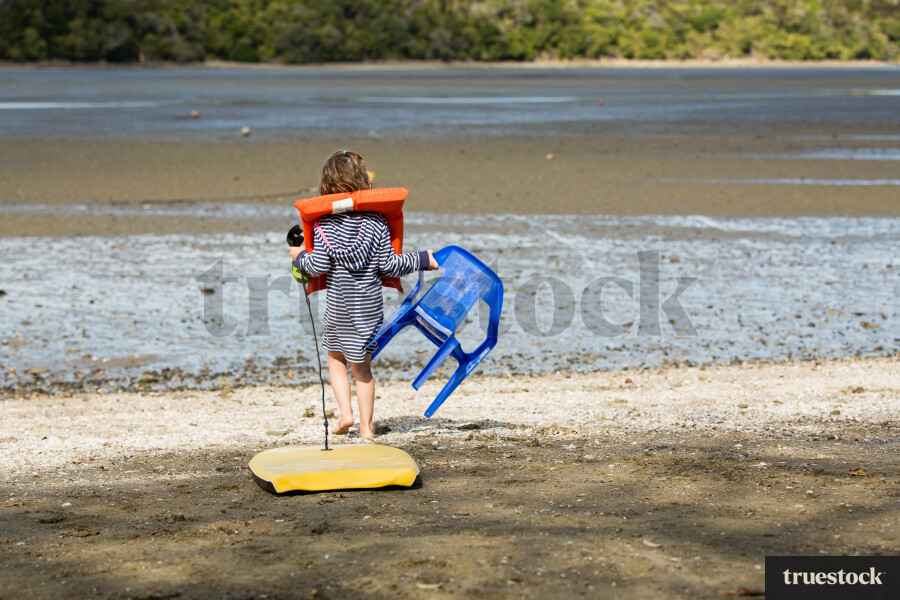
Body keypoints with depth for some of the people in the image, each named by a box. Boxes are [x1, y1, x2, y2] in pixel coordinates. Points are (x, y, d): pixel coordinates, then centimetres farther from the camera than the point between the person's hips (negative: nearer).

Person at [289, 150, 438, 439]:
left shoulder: (325, 223, -9)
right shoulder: (376, 221, -6)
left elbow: (318, 266, -11)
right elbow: (388, 265, -6)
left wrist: (299, 257, 9)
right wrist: (423, 259, 4)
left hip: (338, 306, -1)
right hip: (369, 305, 1)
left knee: (336, 358, 20)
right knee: (362, 366, 12)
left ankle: (346, 413, 5)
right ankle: (366, 426, 12)